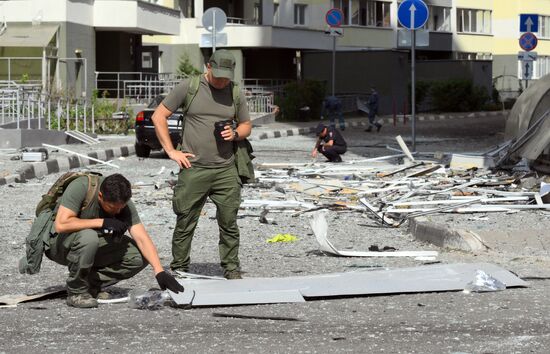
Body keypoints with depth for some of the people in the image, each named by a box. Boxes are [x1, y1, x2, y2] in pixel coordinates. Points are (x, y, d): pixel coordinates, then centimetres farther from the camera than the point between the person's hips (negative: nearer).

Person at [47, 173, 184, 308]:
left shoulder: (123, 203, -14)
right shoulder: (80, 187, -28)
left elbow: (142, 239, -17)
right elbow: (61, 224, -35)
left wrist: (160, 272, -30)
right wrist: (102, 222, -33)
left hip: (94, 247, 5)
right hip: (58, 243, -5)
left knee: (139, 256, -15)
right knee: (88, 237, -39)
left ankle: (91, 283, -2)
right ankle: (76, 292, -19)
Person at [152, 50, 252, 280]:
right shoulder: (189, 87, 0)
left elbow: (246, 125, 21)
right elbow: (158, 116, 3)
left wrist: (235, 134, -3)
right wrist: (171, 151, -2)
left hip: (226, 170, 2)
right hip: (193, 168, -2)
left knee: (229, 223, 2)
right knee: (185, 224, 2)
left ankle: (231, 269, 13)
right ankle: (179, 269, 13)